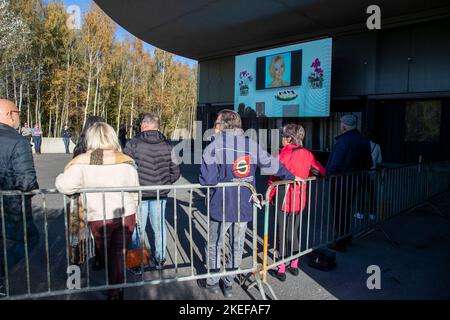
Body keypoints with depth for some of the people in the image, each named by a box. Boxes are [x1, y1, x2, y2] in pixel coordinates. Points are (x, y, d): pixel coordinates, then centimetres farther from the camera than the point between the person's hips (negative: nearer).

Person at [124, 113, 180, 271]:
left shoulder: (133, 144, -11)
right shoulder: (167, 146, -1)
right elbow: (175, 172, 1)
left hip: (138, 194, -3)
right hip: (160, 195, 3)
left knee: (137, 229, 10)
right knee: (159, 226, 17)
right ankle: (160, 260, 30)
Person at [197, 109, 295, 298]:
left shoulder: (215, 145, -14)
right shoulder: (251, 144, 0)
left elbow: (208, 179, -22)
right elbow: (271, 165, 8)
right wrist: (290, 176, 24)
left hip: (221, 206, -4)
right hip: (244, 206, 4)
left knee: (214, 245, 17)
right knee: (237, 246, 19)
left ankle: (212, 282, 32)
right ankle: (229, 284, 33)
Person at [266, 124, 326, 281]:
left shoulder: (284, 154, -16)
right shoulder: (307, 154, 0)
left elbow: (274, 178, -16)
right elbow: (322, 171, 8)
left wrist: (268, 198, -7)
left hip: (284, 200, -5)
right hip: (300, 201, 6)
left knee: (282, 234, 6)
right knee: (294, 232, 20)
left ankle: (281, 270, 16)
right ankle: (294, 265, 32)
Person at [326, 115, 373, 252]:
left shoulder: (343, 140, -19)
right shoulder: (364, 141, 8)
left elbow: (335, 163, -24)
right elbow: (368, 163, 14)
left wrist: (328, 174, -9)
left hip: (341, 182, -8)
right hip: (356, 182, 8)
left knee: (340, 212, 3)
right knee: (347, 210, 21)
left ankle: (340, 243, 11)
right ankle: (347, 238, 33)